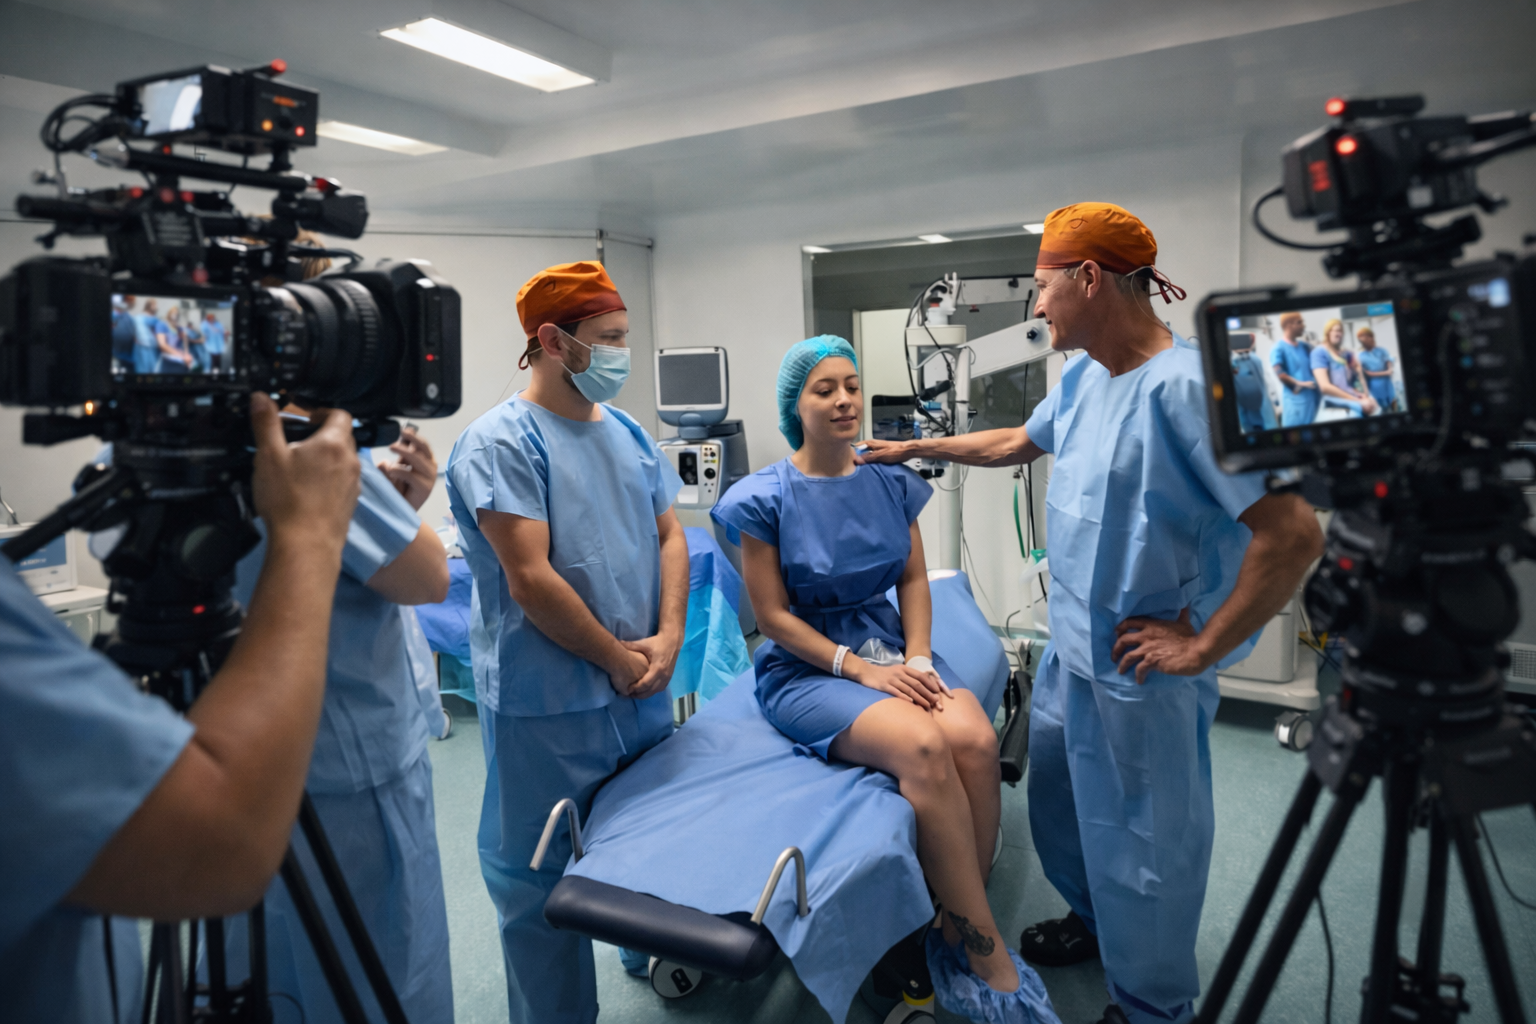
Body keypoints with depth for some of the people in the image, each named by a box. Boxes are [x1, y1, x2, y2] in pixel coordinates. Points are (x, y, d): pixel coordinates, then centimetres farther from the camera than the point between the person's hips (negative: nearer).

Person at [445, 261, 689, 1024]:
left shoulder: (627, 433, 8)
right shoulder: (501, 444, -14)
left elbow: (669, 536, 10)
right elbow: (531, 580, -19)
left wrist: (667, 638, -5)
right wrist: (618, 660, -12)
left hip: (644, 687, 7)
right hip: (549, 703, -7)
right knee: (544, 879, 7)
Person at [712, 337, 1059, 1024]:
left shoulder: (890, 482, 8)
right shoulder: (766, 498, -5)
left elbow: (913, 579, 12)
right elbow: (773, 615, -6)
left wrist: (917, 658, -6)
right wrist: (858, 669, -15)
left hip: (889, 646, 4)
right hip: (804, 665, -4)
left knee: (976, 739, -27)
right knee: (922, 746, -31)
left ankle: (959, 935, -9)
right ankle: (992, 962, -17)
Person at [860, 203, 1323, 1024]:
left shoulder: (1189, 386, -24)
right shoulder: (1083, 377, 3)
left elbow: (1294, 534, -28)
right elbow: (1015, 444, 22)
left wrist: (1200, 647, -21)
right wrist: (912, 449, 25)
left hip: (1140, 674, -9)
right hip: (1070, 649, 9)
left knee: (1143, 842, 10)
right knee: (1056, 791, 26)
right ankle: (1094, 920, 52)